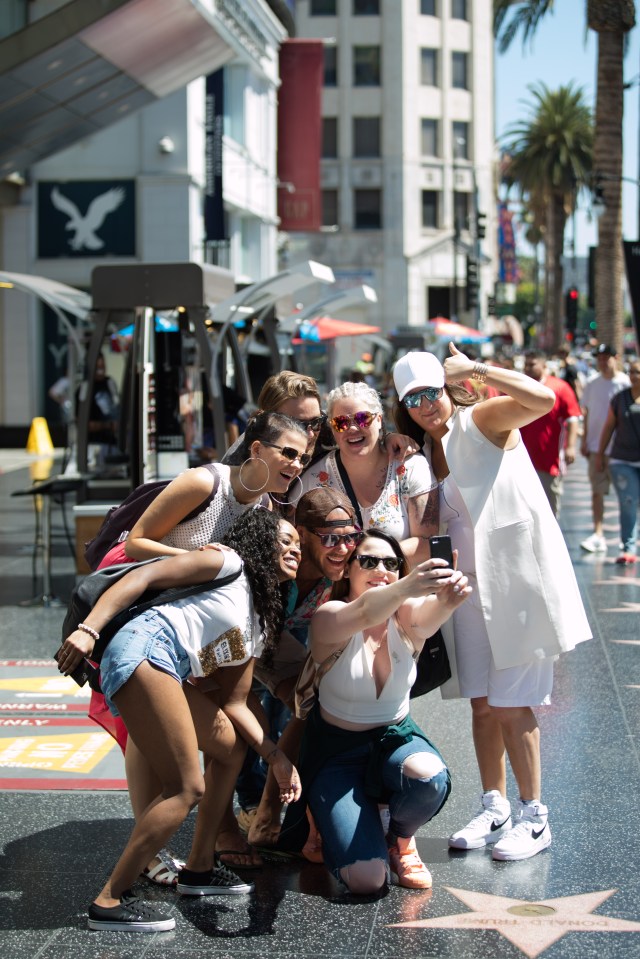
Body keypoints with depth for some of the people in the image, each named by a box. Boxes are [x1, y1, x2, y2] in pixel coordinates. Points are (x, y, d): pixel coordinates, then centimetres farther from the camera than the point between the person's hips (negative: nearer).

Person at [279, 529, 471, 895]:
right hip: (337, 749, -3)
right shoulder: (329, 618, -18)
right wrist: (407, 587, -65)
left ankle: (401, 840, 2)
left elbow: (428, 617, -36)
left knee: (430, 778, -35)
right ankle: (328, 826, 17)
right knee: (367, 880, -20)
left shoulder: (407, 618, -10)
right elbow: (364, 613, -43)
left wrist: (448, 599, -61)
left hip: (396, 738, 3)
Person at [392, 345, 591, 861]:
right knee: (482, 703, 10)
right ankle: (495, 808, 22)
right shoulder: (421, 455, 12)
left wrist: (477, 368, -19)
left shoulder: (482, 422, -7)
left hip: (517, 579, -7)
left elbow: (543, 398, -26)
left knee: (510, 703, -4)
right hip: (469, 585, 7)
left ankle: (535, 818, 7)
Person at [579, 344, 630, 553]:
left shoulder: (627, 384, -5)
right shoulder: (592, 384, 5)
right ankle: (598, 535, -2)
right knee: (597, 491, -2)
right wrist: (584, 441, 6)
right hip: (596, 447, 3)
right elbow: (586, 414, 11)